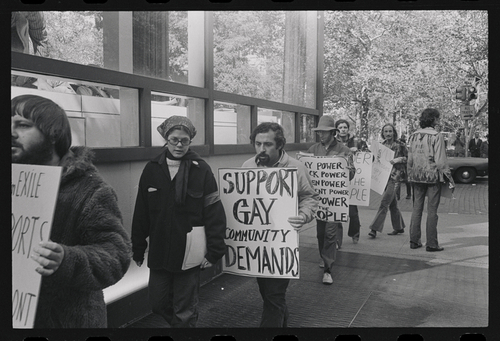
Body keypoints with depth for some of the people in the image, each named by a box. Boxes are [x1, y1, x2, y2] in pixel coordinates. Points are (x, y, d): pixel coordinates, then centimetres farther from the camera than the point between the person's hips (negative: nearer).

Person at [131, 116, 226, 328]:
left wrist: (214, 251, -12)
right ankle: (179, 323, 44)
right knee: (158, 304, 16)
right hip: (159, 253, 4)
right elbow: (141, 213, 4)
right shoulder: (152, 169, 1)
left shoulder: (201, 170, -8)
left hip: (189, 253, -3)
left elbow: (215, 214, -9)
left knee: (185, 312, 7)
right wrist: (138, 250, 6)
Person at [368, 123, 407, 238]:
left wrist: (399, 159, -15)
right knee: (392, 203, 14)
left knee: (384, 202, -12)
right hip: (384, 176, 6)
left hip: (395, 176, -6)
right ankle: (399, 227, 28)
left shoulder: (400, 145, -4)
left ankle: (374, 228, -12)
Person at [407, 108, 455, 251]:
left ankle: (414, 241, 16)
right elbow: (440, 161, -13)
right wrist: (450, 179, -7)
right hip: (433, 176, -5)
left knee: (416, 208, 12)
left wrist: (410, 175, 20)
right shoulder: (436, 136, -11)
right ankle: (431, 243, 7)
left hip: (417, 177, 5)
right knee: (432, 210, 2)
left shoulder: (414, 136, 6)